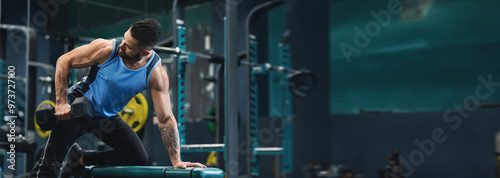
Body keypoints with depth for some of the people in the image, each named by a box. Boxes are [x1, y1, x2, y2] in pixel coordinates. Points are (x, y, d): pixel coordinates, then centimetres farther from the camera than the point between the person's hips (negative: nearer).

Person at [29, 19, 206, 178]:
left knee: (139, 160, -10)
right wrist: (61, 103, -18)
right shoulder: (107, 49, -28)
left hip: (108, 117, 2)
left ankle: (80, 159, 7)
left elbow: (165, 119, -22)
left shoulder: (156, 74, -26)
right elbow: (64, 61, -15)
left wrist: (177, 161, -26)